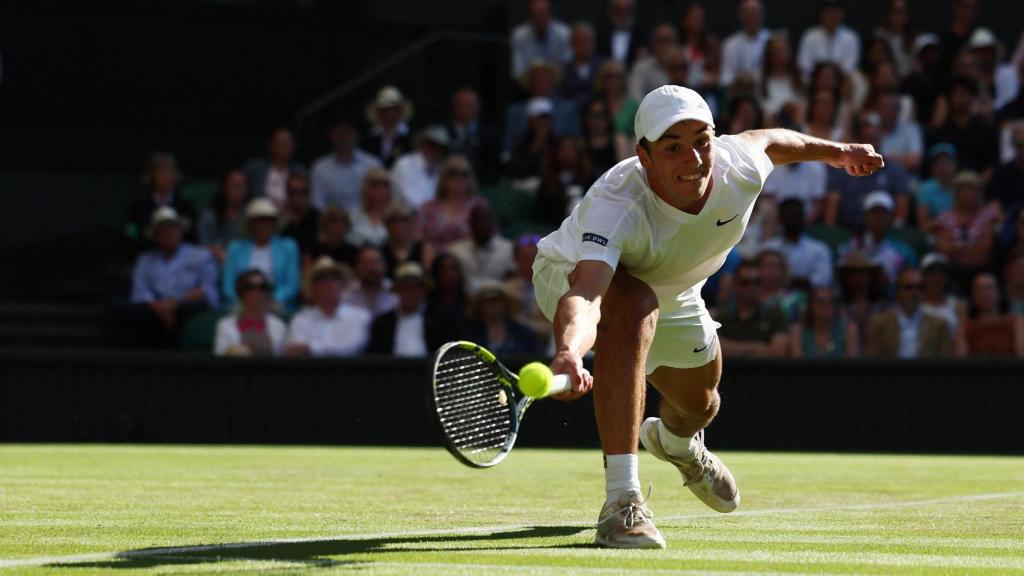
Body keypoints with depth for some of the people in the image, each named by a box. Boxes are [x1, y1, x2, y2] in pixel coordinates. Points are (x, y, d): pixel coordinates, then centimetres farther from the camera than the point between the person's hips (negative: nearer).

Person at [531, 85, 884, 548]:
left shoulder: (739, 169, -32)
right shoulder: (616, 205, -47)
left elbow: (767, 140, -6)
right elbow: (585, 294, -63)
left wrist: (835, 152, 13)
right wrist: (569, 350, -84)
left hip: (673, 296, 6)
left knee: (699, 406, 25)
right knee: (635, 304, -41)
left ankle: (673, 441, 69)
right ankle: (621, 502, -41)